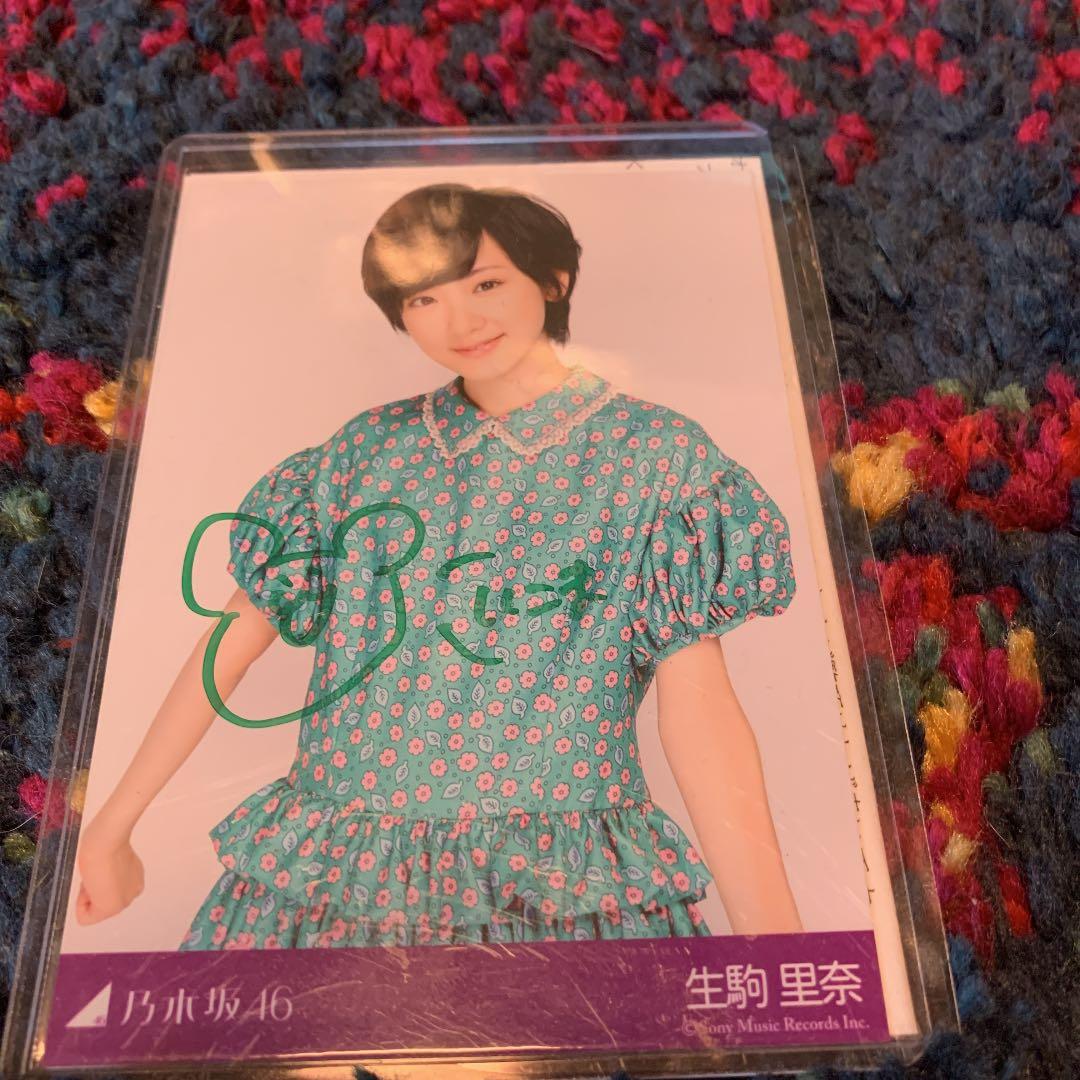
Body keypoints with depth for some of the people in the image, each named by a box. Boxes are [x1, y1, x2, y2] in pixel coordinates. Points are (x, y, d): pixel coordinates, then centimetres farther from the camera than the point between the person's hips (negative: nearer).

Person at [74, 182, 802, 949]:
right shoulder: (365, 449, 5)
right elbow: (232, 644, 8)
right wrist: (110, 829, 9)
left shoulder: (656, 454, -5)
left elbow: (699, 709, -12)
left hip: (568, 894, -2)